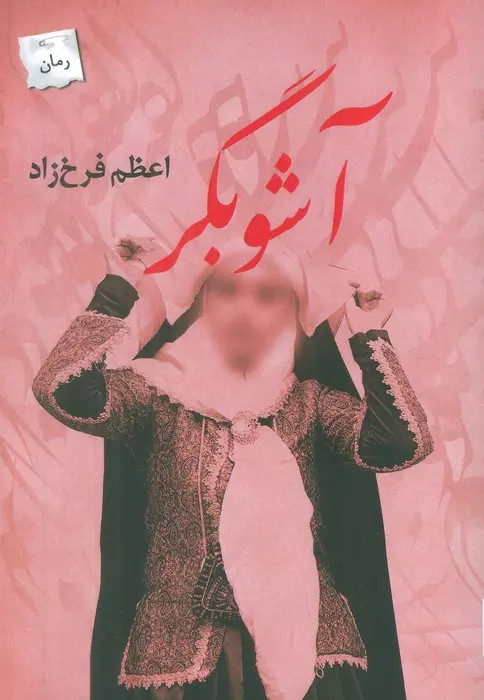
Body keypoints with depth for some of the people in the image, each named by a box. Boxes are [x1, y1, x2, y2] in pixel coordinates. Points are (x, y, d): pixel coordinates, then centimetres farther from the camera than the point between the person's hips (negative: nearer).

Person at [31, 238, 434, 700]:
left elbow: (402, 445, -13)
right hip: (180, 642, -1)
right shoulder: (159, 393, -3)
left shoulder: (308, 402, 1)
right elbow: (62, 392, -20)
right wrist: (119, 289, -14)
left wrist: (370, 338, -11)